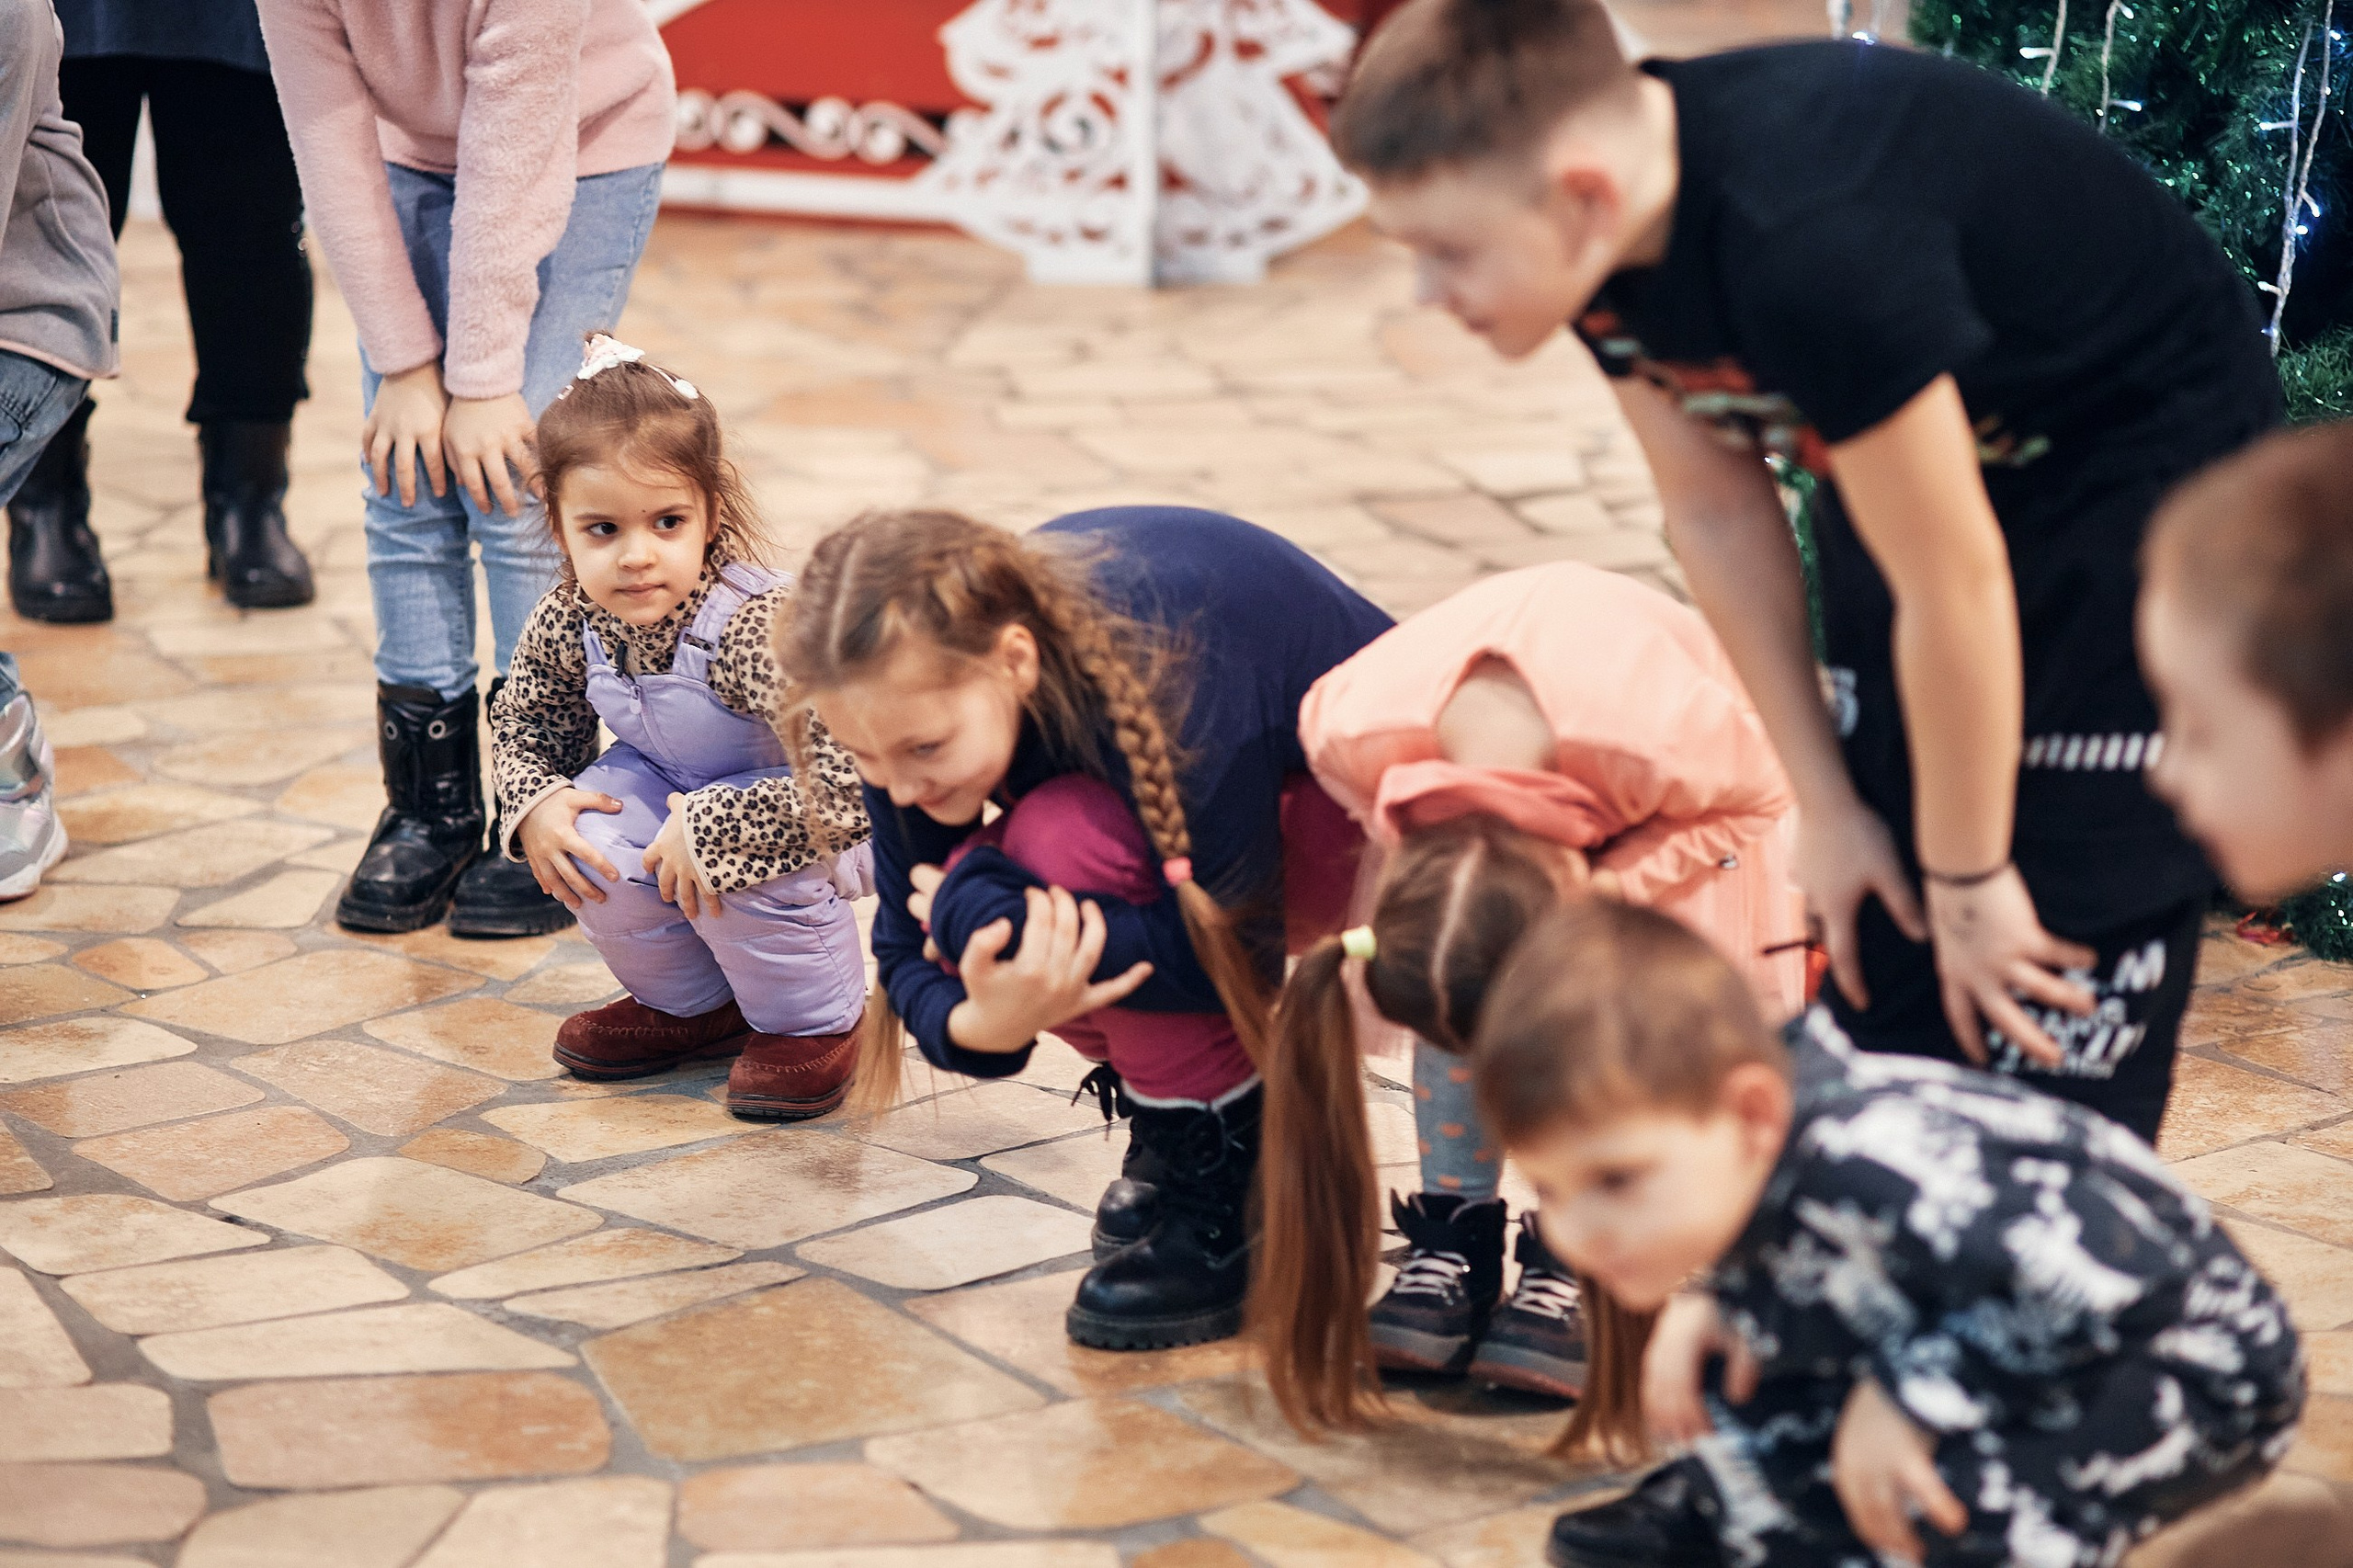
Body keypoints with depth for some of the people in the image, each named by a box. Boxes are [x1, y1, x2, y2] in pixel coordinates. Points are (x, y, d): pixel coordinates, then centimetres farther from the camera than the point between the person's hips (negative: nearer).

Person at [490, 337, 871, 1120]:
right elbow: (525, 722, 5)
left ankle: (814, 1021, -2)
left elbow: (853, 781, -44)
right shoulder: (566, 623, -17)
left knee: (744, 867, -34)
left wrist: (708, 834, -38)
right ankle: (691, 1004, 9)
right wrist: (535, 803, -17)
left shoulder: (762, 627, -39)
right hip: (672, 787, 6)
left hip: (802, 810, -6)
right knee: (587, 844, -19)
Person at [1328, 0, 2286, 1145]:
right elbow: (1716, 514, -1)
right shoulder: (1609, 229, -14)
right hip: (1938, 455, 8)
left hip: (2148, 476, -8)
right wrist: (1826, 807, 2)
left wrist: (1970, 879, -15)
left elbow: (1953, 586, -28)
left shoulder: (1812, 246, -39)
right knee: (1882, 966, 8)